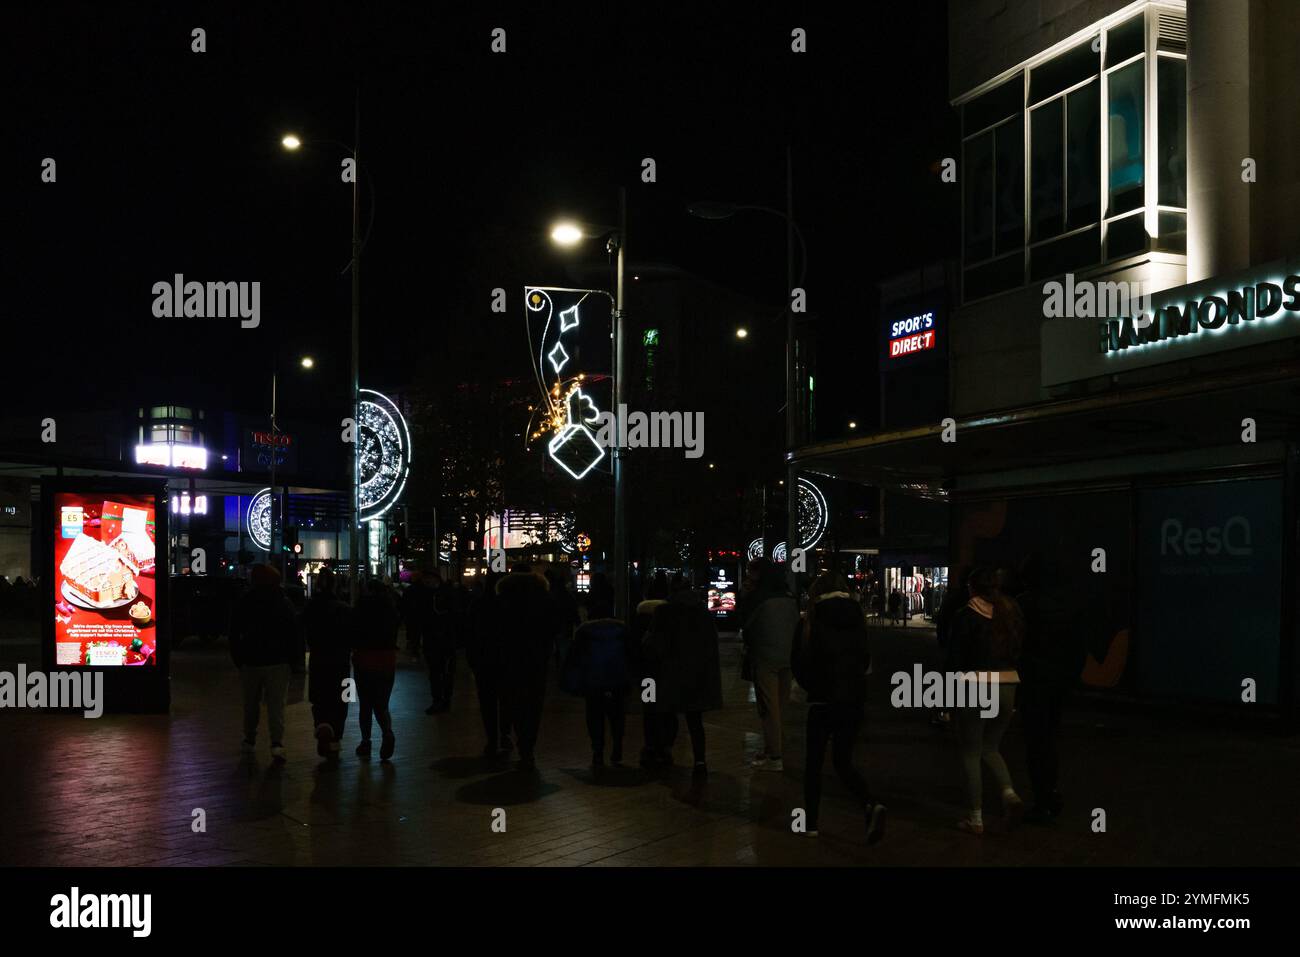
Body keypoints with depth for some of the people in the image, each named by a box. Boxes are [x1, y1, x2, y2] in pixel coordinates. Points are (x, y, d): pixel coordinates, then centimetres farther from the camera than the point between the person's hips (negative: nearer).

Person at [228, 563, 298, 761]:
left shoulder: (244, 604, 1)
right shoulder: (284, 604, -2)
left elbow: (233, 634, 4)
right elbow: (294, 635, -2)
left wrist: (238, 659, 11)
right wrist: (290, 659, 5)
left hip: (251, 662, 1)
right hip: (278, 663, -1)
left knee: (251, 703, 17)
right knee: (276, 705, -4)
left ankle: (249, 740, 25)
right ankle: (277, 743, -18)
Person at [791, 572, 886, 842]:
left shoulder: (811, 621, -9)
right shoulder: (857, 620, 3)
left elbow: (798, 663, -2)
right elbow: (865, 660, 12)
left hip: (823, 701, -4)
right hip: (854, 700, 4)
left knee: (814, 762, 11)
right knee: (843, 762, 13)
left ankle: (811, 822, 15)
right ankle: (871, 806, -10)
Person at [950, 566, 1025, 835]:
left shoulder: (965, 615, -7)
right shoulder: (1011, 613, 8)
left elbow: (957, 657, -6)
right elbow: (1019, 652, 9)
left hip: (975, 686, -5)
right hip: (1008, 686, 5)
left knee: (971, 754, 6)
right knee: (990, 748, 22)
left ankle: (976, 818, 8)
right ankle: (1009, 792, -1)